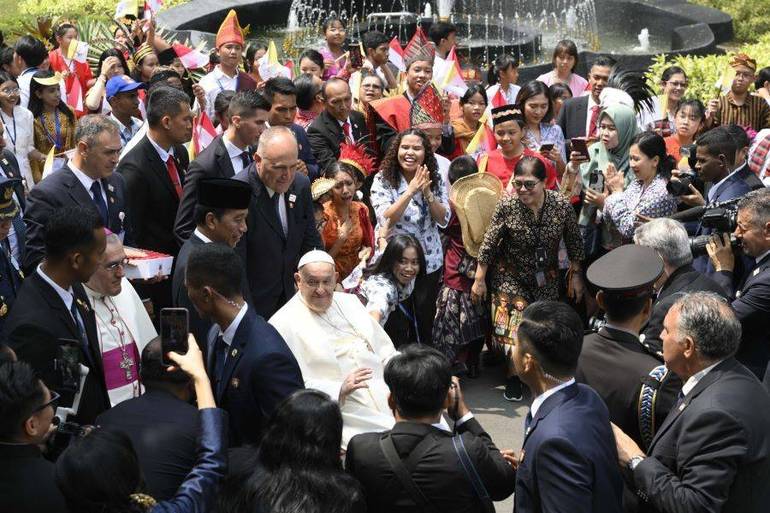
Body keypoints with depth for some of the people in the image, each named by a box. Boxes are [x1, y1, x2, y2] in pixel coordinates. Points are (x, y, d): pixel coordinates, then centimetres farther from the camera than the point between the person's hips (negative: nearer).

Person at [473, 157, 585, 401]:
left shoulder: (561, 205, -16)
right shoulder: (507, 206, -21)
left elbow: (574, 243, -2)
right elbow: (488, 245, -11)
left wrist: (576, 275, 2)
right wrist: (479, 280, -7)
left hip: (546, 277, 2)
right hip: (511, 275, -2)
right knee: (512, 325, -10)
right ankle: (513, 375, 14)